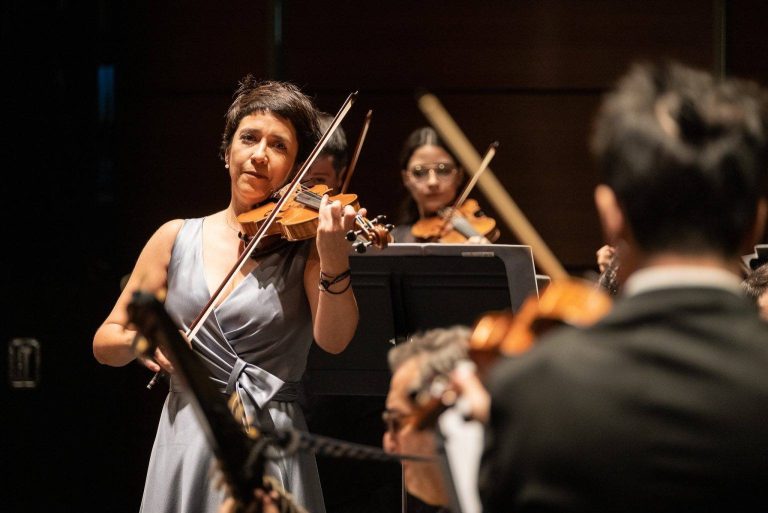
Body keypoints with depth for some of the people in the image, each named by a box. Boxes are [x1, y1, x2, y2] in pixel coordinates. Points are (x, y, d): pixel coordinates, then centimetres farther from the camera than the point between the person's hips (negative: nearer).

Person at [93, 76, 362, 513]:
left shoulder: (305, 244, 0)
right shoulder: (177, 239, 8)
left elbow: (333, 339, -17)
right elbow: (105, 342, 11)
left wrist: (334, 260, -34)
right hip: (184, 445, 2)